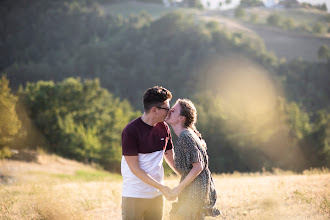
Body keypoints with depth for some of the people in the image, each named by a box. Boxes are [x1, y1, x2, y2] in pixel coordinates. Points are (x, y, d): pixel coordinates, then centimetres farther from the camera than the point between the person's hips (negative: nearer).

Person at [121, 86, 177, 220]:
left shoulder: (164, 128, 5)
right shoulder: (131, 131, -14)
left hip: (157, 195, 6)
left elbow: (170, 157, 18)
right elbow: (134, 168, -15)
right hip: (134, 196, -6)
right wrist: (161, 187, -18)